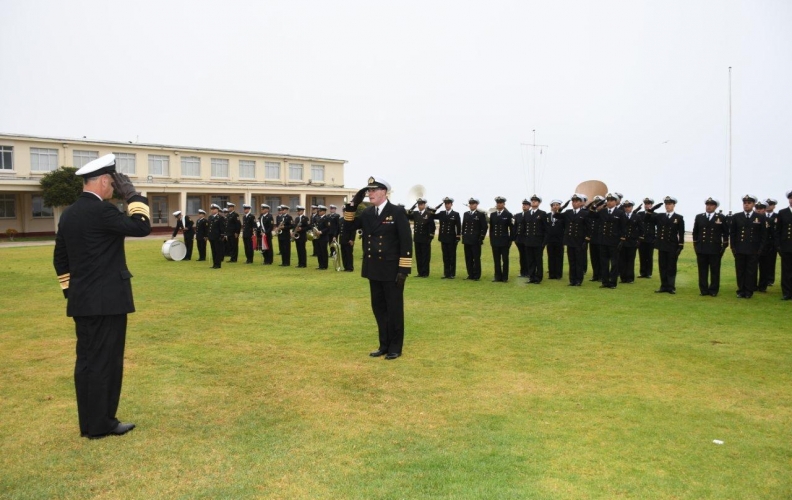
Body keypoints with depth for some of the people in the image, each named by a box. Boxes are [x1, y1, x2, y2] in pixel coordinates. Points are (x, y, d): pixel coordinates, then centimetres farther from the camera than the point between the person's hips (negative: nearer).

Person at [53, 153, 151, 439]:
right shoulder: (100, 210, -16)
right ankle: (100, 424, 8)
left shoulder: (68, 214, 12)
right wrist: (132, 194, -7)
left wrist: (71, 291, 22)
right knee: (105, 361, 0)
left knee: (87, 360, 13)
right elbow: (142, 227, -14)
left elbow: (60, 259, 17)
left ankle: (89, 422, 22)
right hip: (107, 301, -9)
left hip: (81, 301, 9)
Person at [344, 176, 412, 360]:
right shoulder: (367, 213, 9)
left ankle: (395, 347, 16)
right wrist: (353, 205, -2)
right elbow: (349, 228, 10)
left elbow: (406, 241, -11)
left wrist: (404, 269, -15)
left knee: (394, 309, 4)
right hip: (374, 270, 6)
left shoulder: (398, 212, -9)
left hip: (392, 271, -6)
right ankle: (384, 345, 24)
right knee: (379, 308, 13)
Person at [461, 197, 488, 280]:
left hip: (476, 241, -5)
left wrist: (481, 238, -9)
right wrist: (463, 236, 11)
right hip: (467, 240, 5)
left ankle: (476, 276, 3)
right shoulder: (466, 214, 13)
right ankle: (470, 275, 13)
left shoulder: (481, 215, -3)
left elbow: (484, 227, -5)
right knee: (468, 259, 7)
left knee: (476, 259, -2)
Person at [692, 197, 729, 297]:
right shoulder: (699, 217, 8)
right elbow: (695, 232, 12)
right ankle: (703, 290, 10)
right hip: (701, 249, 2)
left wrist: (725, 245, 3)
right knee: (702, 271, 4)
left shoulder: (721, 217, 3)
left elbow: (726, 232, 7)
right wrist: (695, 244, 7)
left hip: (715, 249, -2)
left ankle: (713, 290, 10)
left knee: (715, 271, 4)